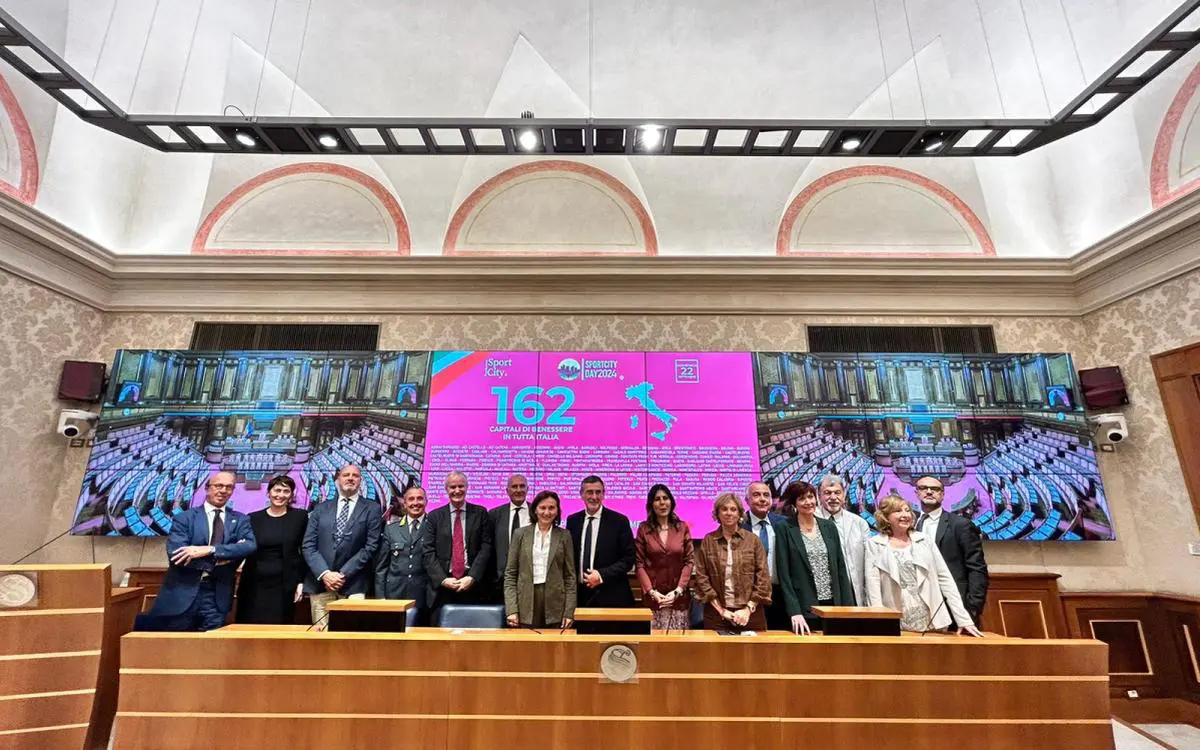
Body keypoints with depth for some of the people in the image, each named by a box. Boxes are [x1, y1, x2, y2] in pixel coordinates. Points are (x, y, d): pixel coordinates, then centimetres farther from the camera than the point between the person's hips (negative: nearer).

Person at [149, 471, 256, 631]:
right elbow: (174, 554, -12)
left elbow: (250, 546, -12)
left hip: (217, 598, 1)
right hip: (182, 595, -1)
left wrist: (210, 549, -22)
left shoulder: (240, 520, 6)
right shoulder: (185, 517, 1)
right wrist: (219, 560, -18)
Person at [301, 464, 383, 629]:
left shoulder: (372, 509, 3)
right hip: (320, 582, 3)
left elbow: (371, 547, -4)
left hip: (353, 585, -2)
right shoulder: (321, 509, 12)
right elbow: (308, 545, 4)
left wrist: (343, 574, -10)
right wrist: (324, 573, -9)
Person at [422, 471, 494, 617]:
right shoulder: (435, 516, 7)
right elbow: (428, 552, 2)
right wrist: (442, 579, -10)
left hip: (473, 585, 0)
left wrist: (472, 577, -11)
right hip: (443, 586, 1)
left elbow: (486, 547, -1)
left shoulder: (480, 513, 5)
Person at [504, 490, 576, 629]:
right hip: (525, 605, 0)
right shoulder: (521, 534, 3)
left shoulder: (564, 536, 3)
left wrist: (569, 611, -3)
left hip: (555, 606, 0)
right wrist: (511, 609, -6)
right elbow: (510, 573, 2)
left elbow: (570, 575, 3)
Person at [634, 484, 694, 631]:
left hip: (679, 596, 1)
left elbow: (689, 560, 1)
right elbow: (640, 564, 0)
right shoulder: (643, 528, 1)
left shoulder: (682, 527, 4)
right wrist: (651, 591, -10)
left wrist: (677, 590, -8)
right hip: (652, 596, -1)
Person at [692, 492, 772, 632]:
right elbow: (701, 577, 0)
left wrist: (748, 609, -7)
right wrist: (721, 609, -7)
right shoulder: (708, 541, 2)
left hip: (750, 613, 0)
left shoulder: (753, 540, 2)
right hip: (717, 614, 0)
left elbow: (763, 577, 0)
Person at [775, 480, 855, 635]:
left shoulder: (829, 526, 9)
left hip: (833, 605, 4)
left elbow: (841, 568, 9)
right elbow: (784, 574, -8)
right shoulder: (784, 528, -4)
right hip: (804, 608, -3)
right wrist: (794, 611, -15)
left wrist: (848, 606, 3)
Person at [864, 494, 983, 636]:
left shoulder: (924, 540, 7)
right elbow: (873, 586, -7)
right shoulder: (874, 544, 0)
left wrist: (963, 618, -1)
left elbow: (945, 578, 6)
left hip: (932, 622, 2)